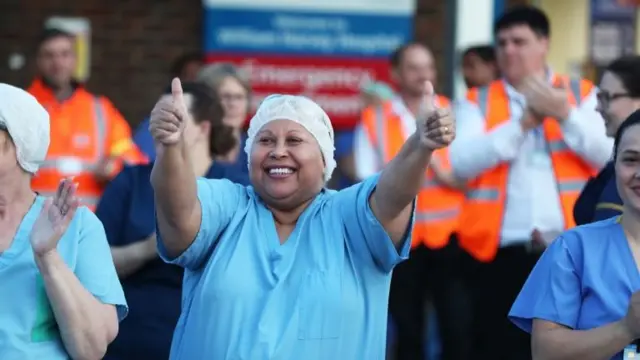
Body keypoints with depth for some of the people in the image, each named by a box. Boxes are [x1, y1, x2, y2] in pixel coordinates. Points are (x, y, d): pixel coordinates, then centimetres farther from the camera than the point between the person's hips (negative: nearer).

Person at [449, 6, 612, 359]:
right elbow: (461, 162, -8)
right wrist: (523, 122, -12)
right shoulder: (476, 102, 9)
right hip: (501, 251, 0)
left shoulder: (582, 95, 10)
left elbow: (609, 155, -4)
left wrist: (564, 114, -15)